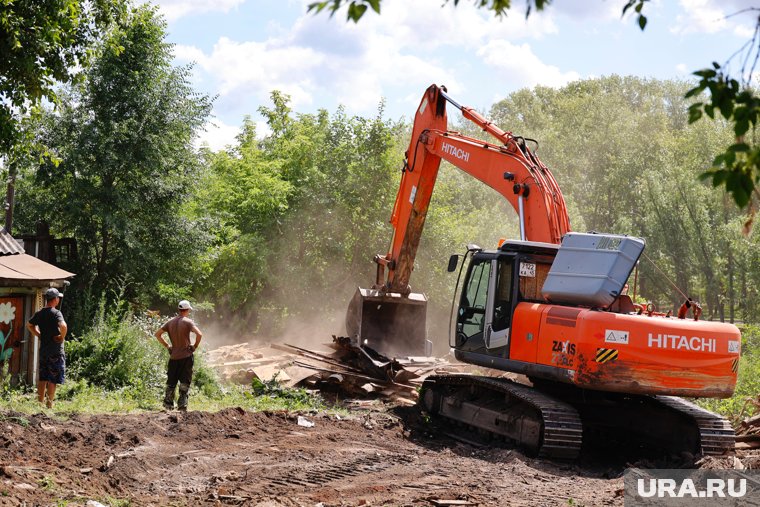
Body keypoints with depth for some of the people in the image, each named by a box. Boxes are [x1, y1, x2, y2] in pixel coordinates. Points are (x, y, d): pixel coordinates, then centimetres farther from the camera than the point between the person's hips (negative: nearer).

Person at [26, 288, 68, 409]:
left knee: (42, 378, 14)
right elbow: (63, 325, -31)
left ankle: (40, 403, 18)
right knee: (53, 379, -1)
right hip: (55, 350, -7)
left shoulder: (39, 313, 8)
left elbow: (29, 325, 23)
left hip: (43, 349, 7)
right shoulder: (56, 313, -14)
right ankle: (49, 405, 0)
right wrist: (62, 337, -14)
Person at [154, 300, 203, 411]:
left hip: (173, 357, 4)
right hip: (186, 356, -4)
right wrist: (195, 346, -7)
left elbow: (157, 334, 10)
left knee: (171, 382, 14)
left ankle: (168, 404, 16)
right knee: (185, 382, 1)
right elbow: (199, 334, -23)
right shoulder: (187, 322, -9)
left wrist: (167, 346, 12)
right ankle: (182, 406, -3)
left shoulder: (171, 322, 6)